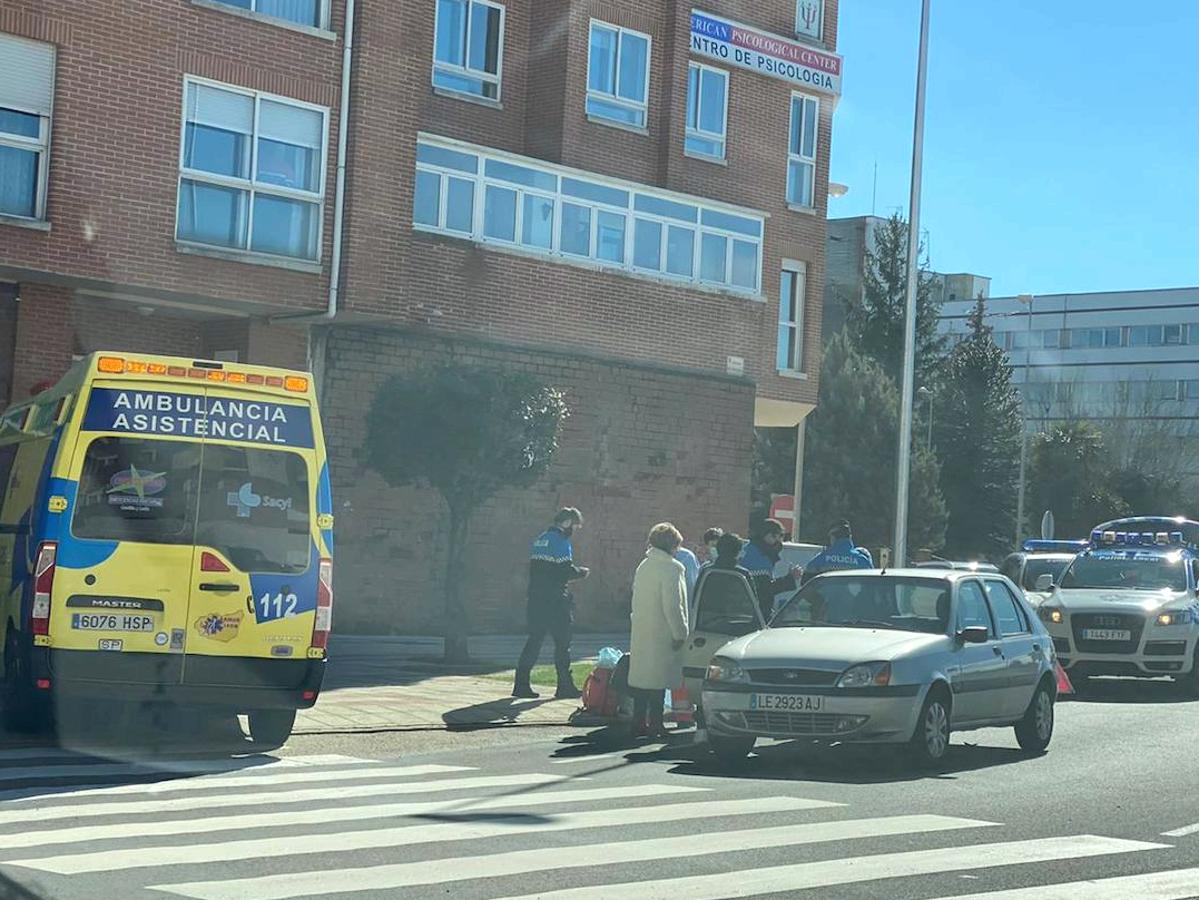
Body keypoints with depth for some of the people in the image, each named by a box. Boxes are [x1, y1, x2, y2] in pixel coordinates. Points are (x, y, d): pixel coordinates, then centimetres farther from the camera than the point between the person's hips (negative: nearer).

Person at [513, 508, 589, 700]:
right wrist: (583, 572, 2)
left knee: (535, 640, 9)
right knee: (562, 642, 1)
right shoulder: (561, 541, -10)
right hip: (555, 601, -8)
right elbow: (567, 570, -18)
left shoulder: (541, 539, 16)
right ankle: (565, 686, 5)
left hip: (536, 598, 8)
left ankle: (521, 685, 6)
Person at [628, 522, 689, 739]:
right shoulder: (670, 568, -12)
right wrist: (679, 634, -12)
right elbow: (672, 606, -17)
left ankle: (639, 723, 13)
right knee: (658, 680, -4)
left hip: (640, 632, 8)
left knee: (641, 677, 10)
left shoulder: (643, 566, 13)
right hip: (661, 633, -8)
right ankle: (655, 724, -4)